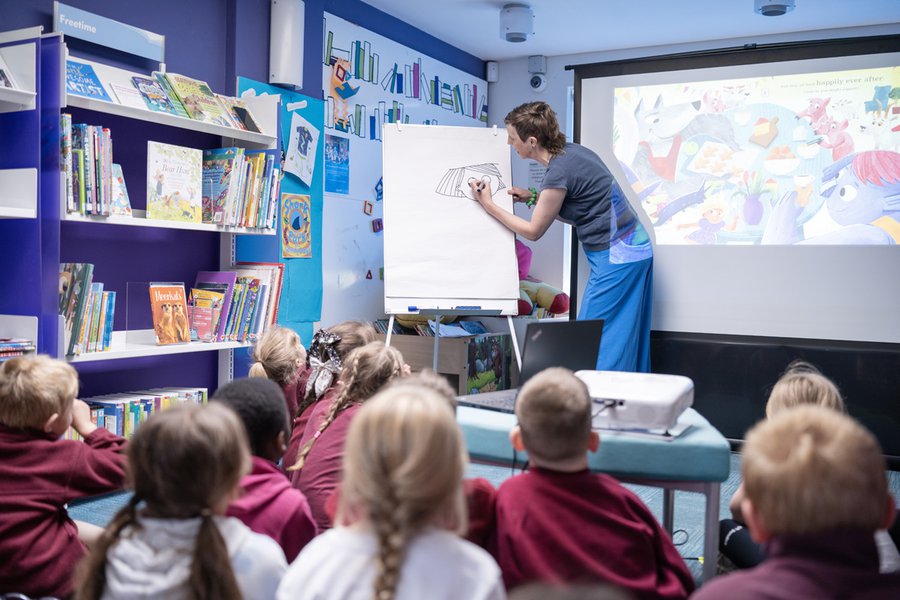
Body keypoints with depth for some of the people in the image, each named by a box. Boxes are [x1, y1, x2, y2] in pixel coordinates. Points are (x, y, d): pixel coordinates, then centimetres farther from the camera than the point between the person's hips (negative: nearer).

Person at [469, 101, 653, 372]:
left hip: (615, 258, -9)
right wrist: (535, 198, 9)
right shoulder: (571, 151, 6)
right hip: (634, 248, 9)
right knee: (624, 341, 14)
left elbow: (533, 231, -7)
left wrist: (488, 205, -1)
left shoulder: (558, 173, -20)